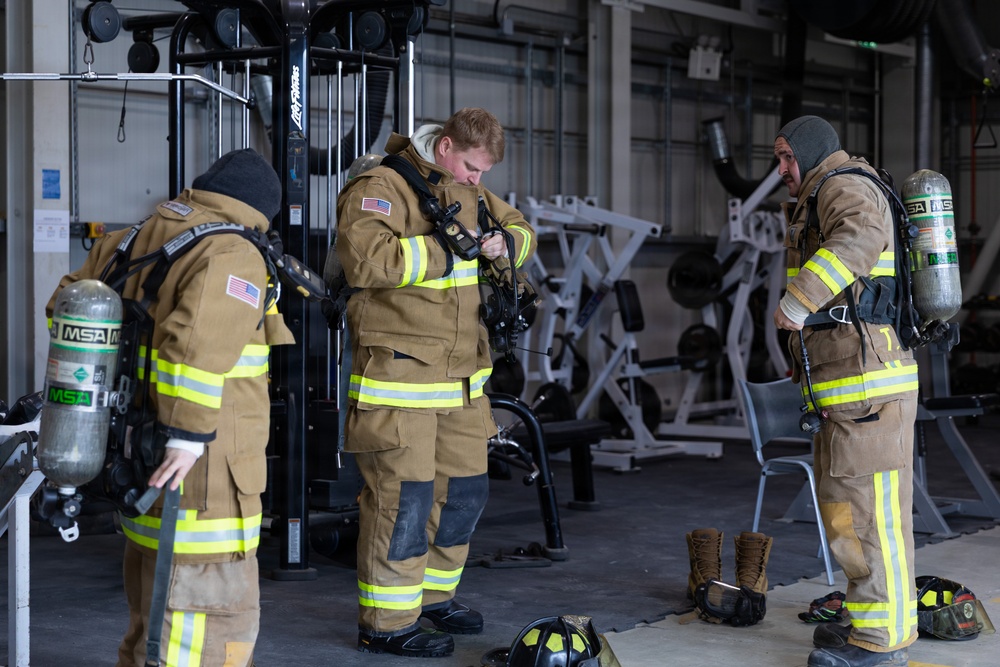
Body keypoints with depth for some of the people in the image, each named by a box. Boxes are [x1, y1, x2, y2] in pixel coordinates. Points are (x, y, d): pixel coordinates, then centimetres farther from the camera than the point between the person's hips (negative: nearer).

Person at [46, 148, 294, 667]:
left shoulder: (125, 245, 13)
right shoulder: (233, 257, -14)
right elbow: (200, 344, -29)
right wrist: (188, 437, -27)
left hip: (139, 462, 9)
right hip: (201, 471, -9)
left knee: (151, 614, 22)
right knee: (216, 620, -4)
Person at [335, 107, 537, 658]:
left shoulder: (465, 190, 14)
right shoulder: (377, 188, -12)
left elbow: (521, 230, 24)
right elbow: (364, 259, -26)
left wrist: (503, 245, 0)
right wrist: (444, 250, -21)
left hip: (460, 375, 9)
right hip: (399, 372, -9)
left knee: (465, 488, 16)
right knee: (403, 494, -8)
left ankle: (433, 596, 32)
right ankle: (386, 623, 2)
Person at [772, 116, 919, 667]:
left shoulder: (844, 186, -7)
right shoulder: (817, 204, 26)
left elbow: (860, 237, -30)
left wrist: (797, 301, -31)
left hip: (867, 383, -11)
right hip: (846, 388, 11)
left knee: (864, 508, -8)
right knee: (845, 503, 16)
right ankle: (872, 620, 25)